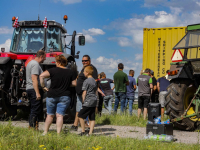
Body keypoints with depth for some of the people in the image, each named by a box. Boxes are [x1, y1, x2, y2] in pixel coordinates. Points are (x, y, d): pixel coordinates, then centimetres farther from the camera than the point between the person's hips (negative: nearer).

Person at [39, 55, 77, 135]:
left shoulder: (53, 70, -6)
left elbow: (41, 76, -16)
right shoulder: (70, 72, 1)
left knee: (50, 115, 12)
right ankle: (58, 133, -5)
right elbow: (74, 83, 4)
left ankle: (45, 132, 17)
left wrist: (43, 86, -6)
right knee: (60, 115, 2)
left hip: (52, 95, -1)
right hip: (65, 97, 1)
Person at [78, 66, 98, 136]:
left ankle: (83, 131, 1)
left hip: (88, 101, -8)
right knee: (92, 118, 6)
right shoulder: (94, 81, 15)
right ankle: (90, 132, 6)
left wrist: (83, 100, 0)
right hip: (94, 101, 8)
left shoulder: (86, 81, -10)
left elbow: (84, 93, -10)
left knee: (80, 115, 1)